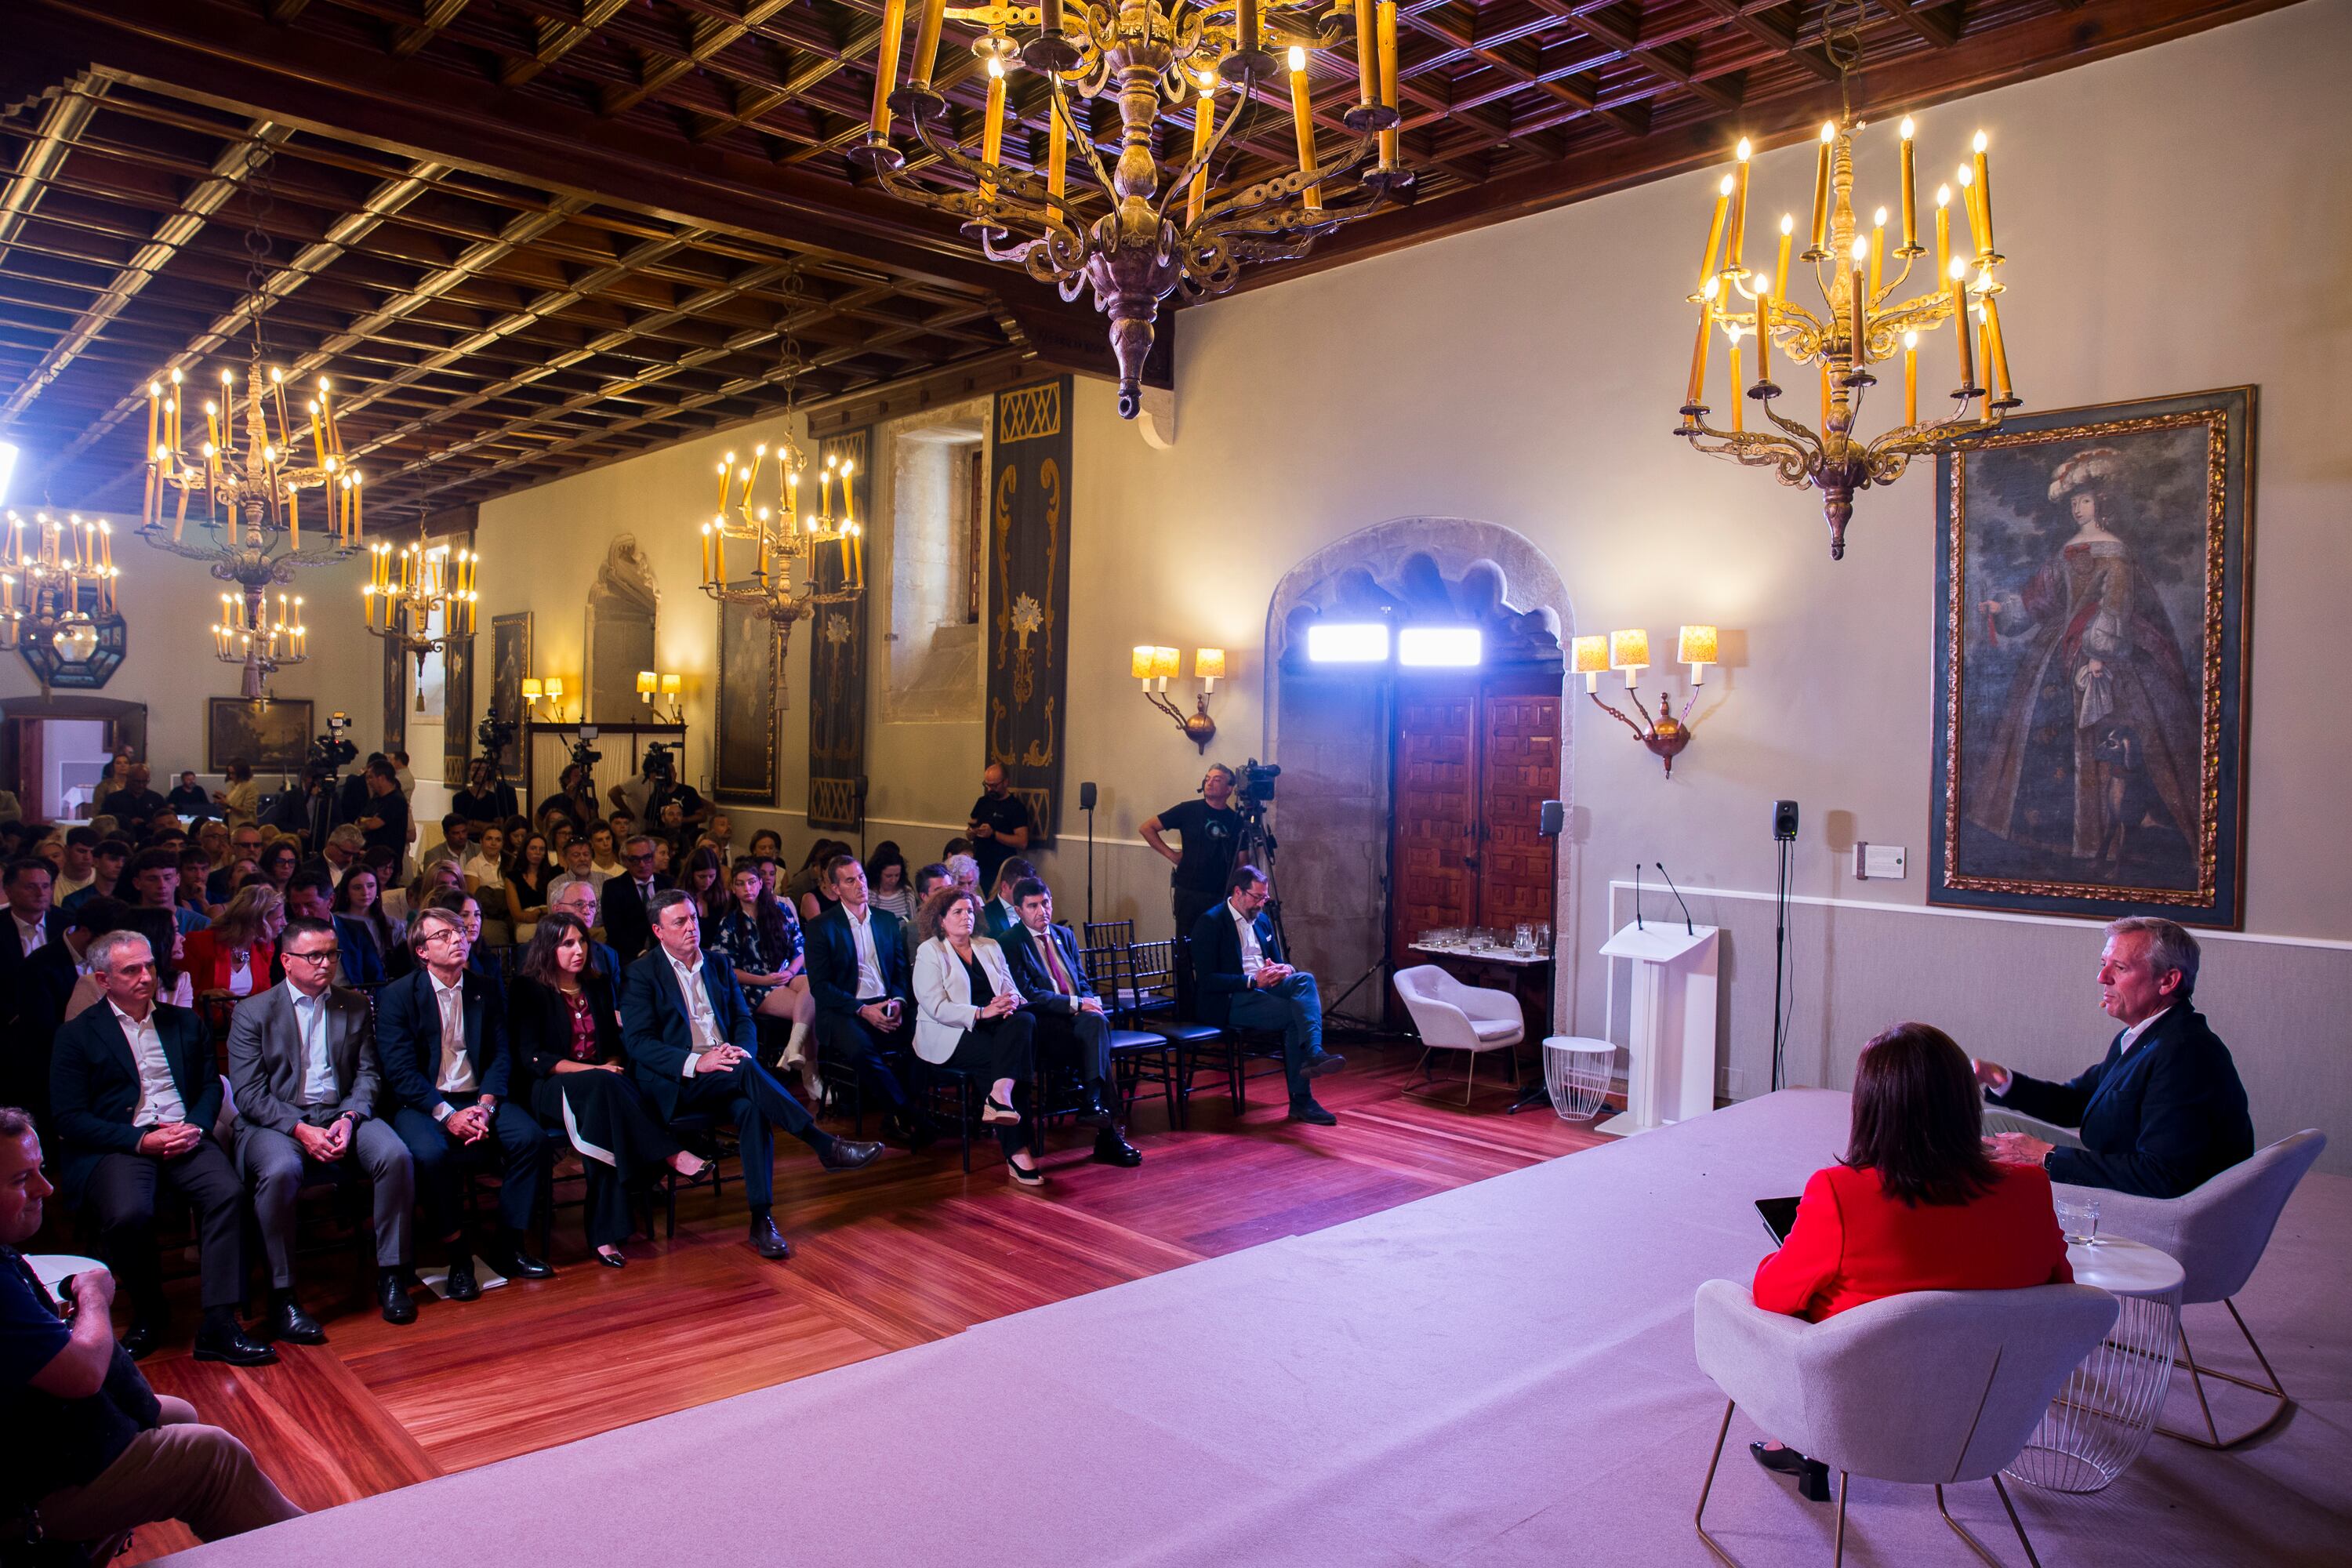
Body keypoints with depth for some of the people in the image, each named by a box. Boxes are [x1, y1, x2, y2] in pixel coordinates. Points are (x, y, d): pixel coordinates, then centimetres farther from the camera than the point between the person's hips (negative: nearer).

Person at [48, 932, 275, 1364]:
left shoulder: (186, 1023, 19)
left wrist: (196, 1126, -6)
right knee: (129, 1214, -33)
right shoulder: (76, 1036, 7)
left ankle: (219, 1324, -26)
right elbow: (69, 1119, -1)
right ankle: (147, 1310, -2)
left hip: (184, 1137, 3)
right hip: (117, 1146, -2)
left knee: (228, 1192, -28)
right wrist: (141, 1140, -13)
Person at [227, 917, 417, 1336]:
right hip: (276, 1121, -2)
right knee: (280, 1172, -35)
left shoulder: (356, 1006, 13)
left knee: (396, 1157, -25)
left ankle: (391, 1275, -12)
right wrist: (300, 1129, -18)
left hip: (343, 1114, 3)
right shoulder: (252, 1014, 3)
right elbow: (249, 1095, -4)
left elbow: (368, 1074, 8)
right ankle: (282, 1297, -21)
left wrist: (349, 1118, -12)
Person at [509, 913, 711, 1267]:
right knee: (602, 1084, -38)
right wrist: (592, 1071, -17)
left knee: (604, 1118, -33)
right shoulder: (529, 990, 1)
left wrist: (613, 1065, -7)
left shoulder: (598, 985, 16)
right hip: (552, 1091, -4)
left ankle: (605, 1234, -36)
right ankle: (672, 1155, -36)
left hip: (598, 1088, 4)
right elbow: (531, 1058, -8)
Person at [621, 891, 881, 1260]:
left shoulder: (717, 964, 17)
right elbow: (637, 1042, -9)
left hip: (723, 1072, 4)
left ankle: (762, 1220, -30)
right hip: (675, 1082, -4)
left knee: (752, 1107, -30)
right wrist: (695, 1062, -23)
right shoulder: (641, 974, 1)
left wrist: (741, 1050, -9)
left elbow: (744, 1020, 16)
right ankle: (827, 1147, -32)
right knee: (747, 1072, -33)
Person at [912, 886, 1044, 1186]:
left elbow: (1013, 991, 13)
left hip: (992, 1025, 5)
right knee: (998, 1057, -30)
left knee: (1024, 1021, -28)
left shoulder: (990, 948, 19)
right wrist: (981, 1013, -22)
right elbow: (936, 1007, -10)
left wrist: (1012, 1001, -13)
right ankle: (1016, 1151, -32)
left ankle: (1000, 1095, -44)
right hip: (949, 1036, -5)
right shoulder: (929, 952, 2)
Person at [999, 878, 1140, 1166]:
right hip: (1044, 1023, -5)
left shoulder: (1065, 935, 22)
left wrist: (1089, 1004, -3)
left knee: (1096, 1021, -31)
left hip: (1079, 1016, 5)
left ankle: (1093, 1104, -35)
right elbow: (1027, 994, -10)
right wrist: (1075, 1004, -15)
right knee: (1095, 1033, -32)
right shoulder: (1010, 943, 0)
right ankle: (1107, 1132, -33)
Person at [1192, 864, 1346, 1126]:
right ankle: (1301, 1101, -24)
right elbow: (1207, 980, -15)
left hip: (1263, 987, 7)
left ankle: (1314, 1054, -33)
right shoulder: (1210, 923, -8)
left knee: (1305, 979, -25)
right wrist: (1252, 981, -23)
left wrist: (1284, 970, -5)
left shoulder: (1263, 920, 16)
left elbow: (1277, 961, 21)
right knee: (1297, 1015, -26)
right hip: (1230, 1001, -7)